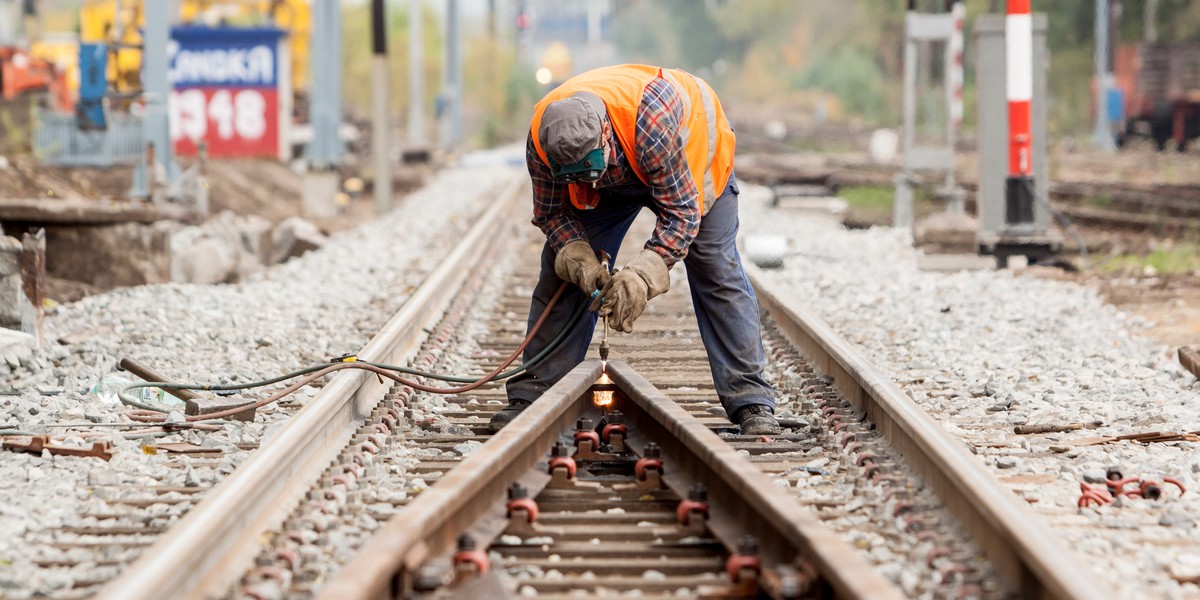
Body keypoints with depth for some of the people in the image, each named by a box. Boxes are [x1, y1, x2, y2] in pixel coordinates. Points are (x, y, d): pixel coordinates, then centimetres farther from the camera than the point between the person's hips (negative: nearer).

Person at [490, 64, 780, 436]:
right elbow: (551, 212, -17)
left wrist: (642, 274, -49)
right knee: (563, 271, -5)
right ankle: (533, 394, 2)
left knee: (717, 274, -13)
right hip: (614, 177, 4)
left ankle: (751, 402, -9)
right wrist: (577, 256, -36)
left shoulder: (653, 123, -48)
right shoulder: (542, 139, -34)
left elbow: (681, 211, -39)